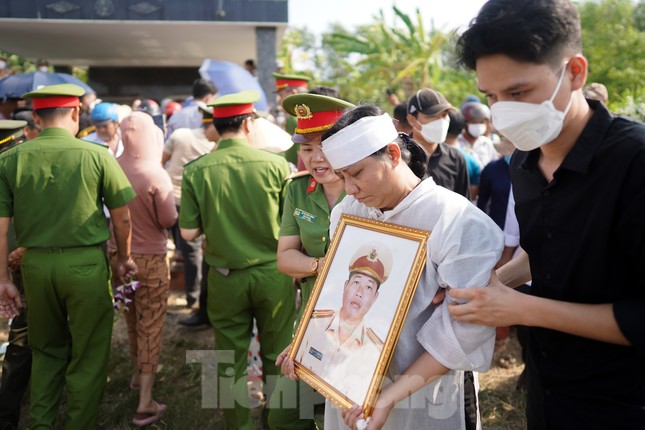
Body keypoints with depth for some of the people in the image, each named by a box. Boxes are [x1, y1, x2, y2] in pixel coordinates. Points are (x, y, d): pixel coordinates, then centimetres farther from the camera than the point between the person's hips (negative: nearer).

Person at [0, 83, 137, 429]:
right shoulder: (96, 155, -7)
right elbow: (122, 219, -3)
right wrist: (124, 258, 12)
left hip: (36, 264, 3)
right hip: (86, 263, -3)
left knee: (46, 352, 22)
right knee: (88, 358, 12)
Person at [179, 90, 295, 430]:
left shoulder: (196, 171, -10)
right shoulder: (276, 164, -12)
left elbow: (189, 233, -8)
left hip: (225, 276, 1)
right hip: (273, 272, 0)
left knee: (231, 358, 18)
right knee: (277, 355, 18)